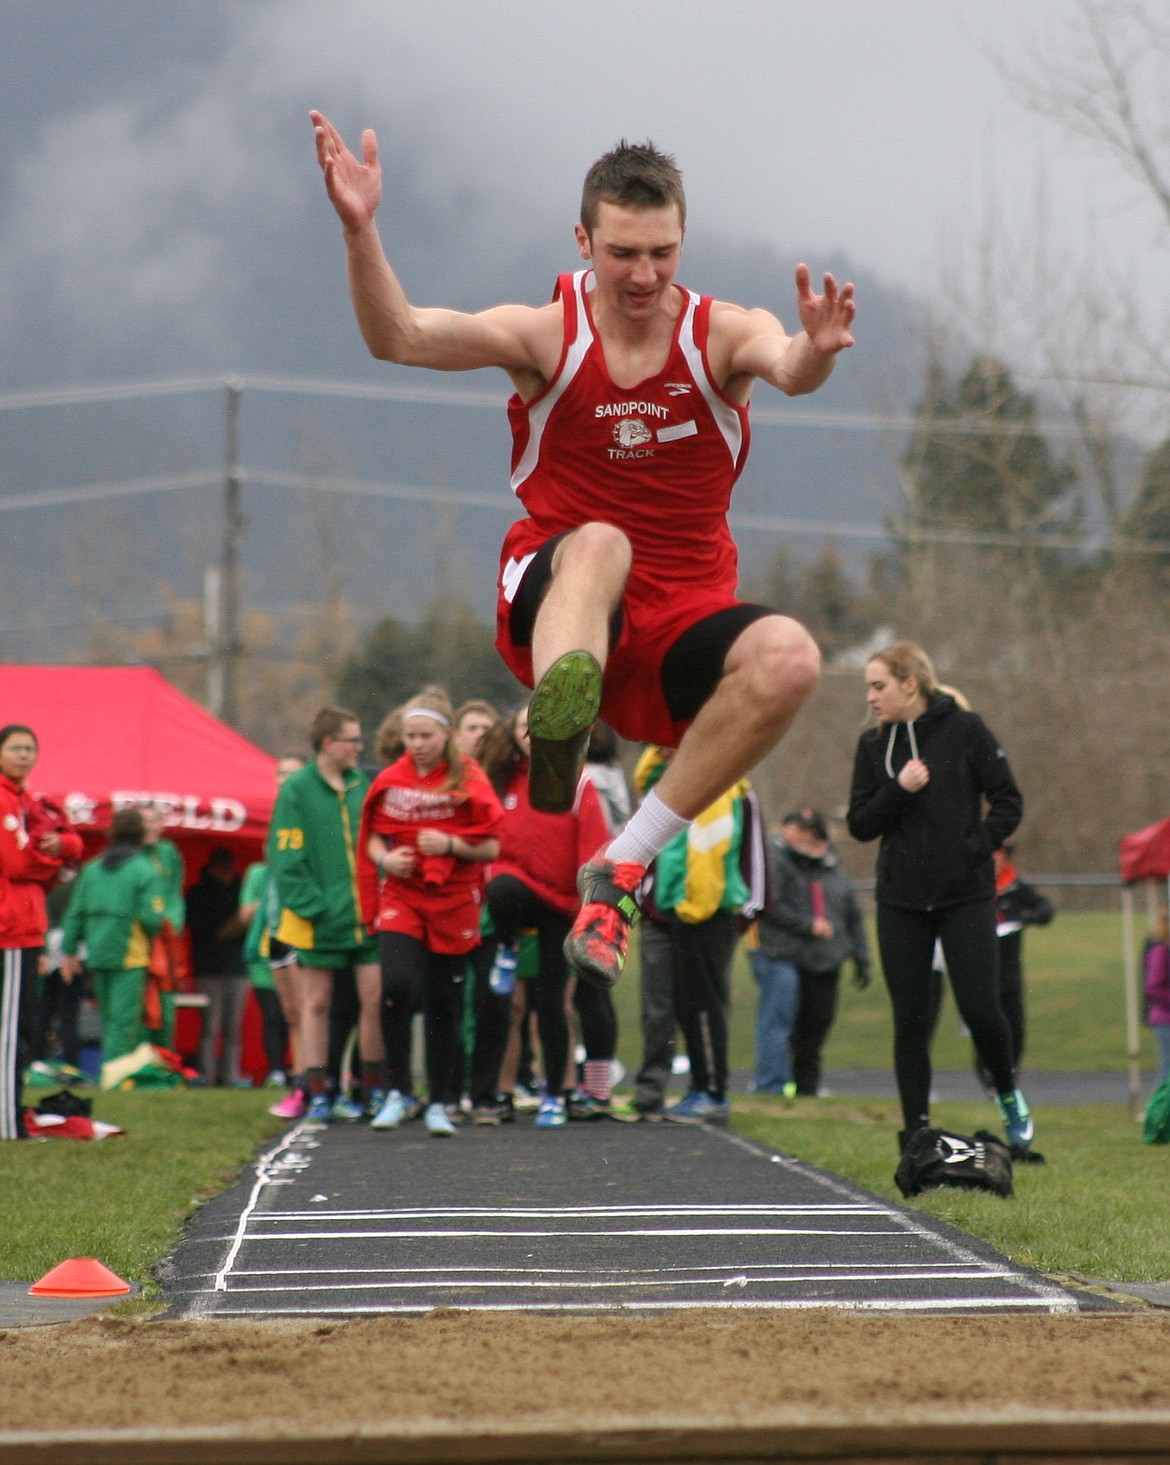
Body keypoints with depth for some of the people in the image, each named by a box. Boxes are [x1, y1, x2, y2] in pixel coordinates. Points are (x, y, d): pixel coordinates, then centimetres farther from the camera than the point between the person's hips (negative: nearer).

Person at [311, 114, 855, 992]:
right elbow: (399, 338, -16)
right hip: (556, 612, -2)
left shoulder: (722, 334, 0)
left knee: (790, 657, -30)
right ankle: (558, 737, -64)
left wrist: (814, 351, -49)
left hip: (682, 626, 2)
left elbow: (786, 368, -24)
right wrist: (360, 230, -34)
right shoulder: (546, 335, -1)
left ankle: (622, 869, -22)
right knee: (600, 545, -36)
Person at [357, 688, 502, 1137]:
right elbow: (373, 838, 15)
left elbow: (491, 848, -2)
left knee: (443, 1003, 3)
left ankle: (441, 1103, 15)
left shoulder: (469, 780, -2)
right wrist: (384, 859, -6)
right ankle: (397, 1091, -7)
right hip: (399, 897, 1)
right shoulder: (390, 781, 5)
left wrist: (451, 844, -18)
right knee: (397, 983, -20)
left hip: (453, 902, -1)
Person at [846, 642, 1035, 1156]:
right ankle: (916, 1133, 9)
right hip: (901, 901, 3)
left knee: (980, 1009, -8)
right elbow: (860, 824, 4)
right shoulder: (873, 744, 7)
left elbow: (1008, 802, 0)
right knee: (910, 1020, 2)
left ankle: (1008, 1094, 21)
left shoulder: (964, 729, -2)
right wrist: (898, 790, -12)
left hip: (966, 896, -3)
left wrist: (977, 847, -12)